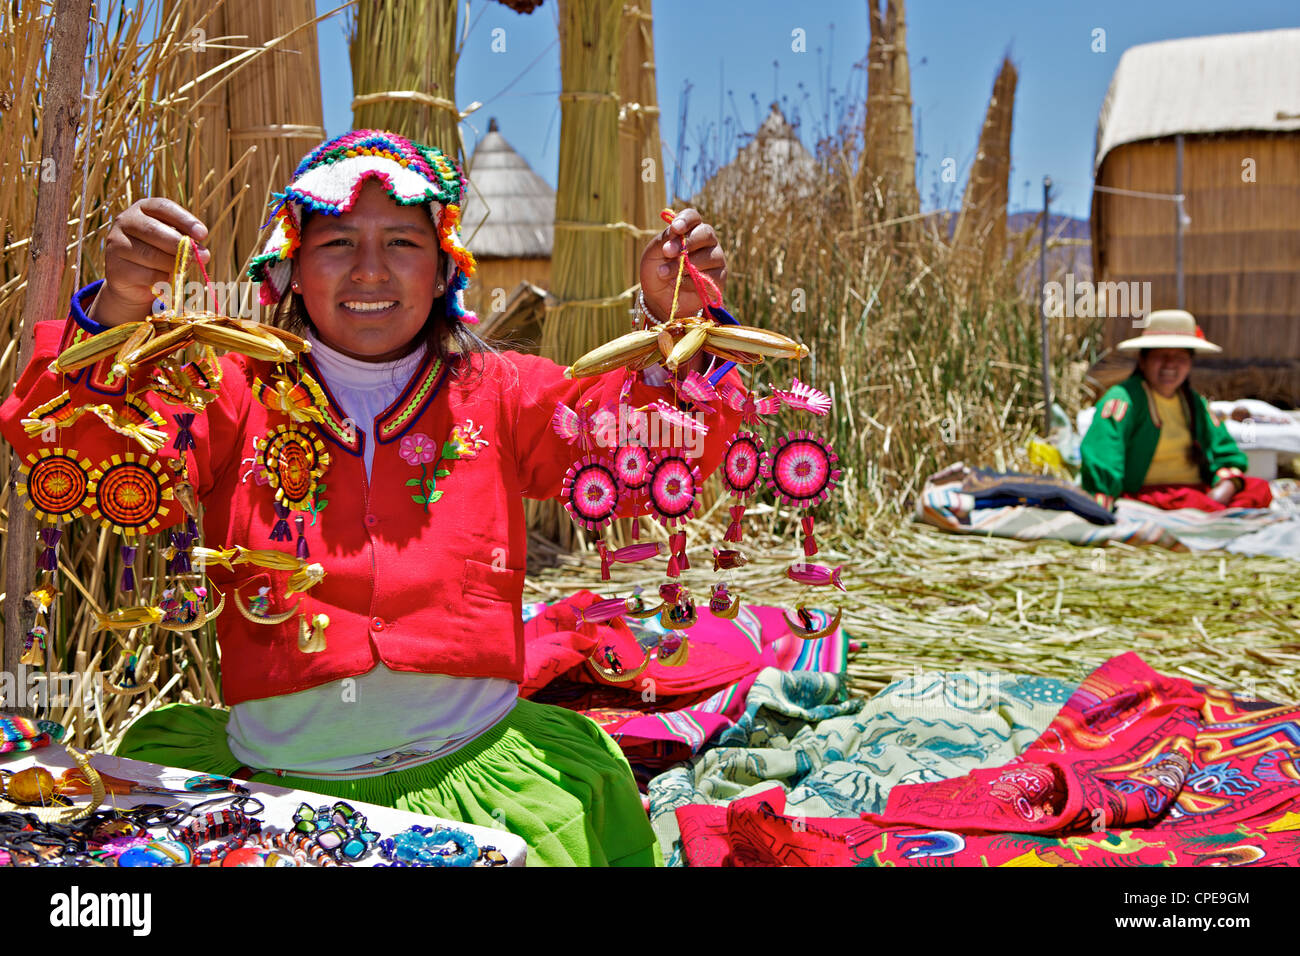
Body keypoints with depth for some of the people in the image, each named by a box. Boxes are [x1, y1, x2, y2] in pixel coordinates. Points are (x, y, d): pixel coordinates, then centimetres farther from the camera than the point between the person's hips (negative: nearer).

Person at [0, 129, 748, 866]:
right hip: (273, 777, 0)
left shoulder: (498, 395, 7)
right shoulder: (238, 396, 2)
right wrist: (119, 306, -28)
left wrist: (676, 325, -21)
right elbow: (78, 458, -12)